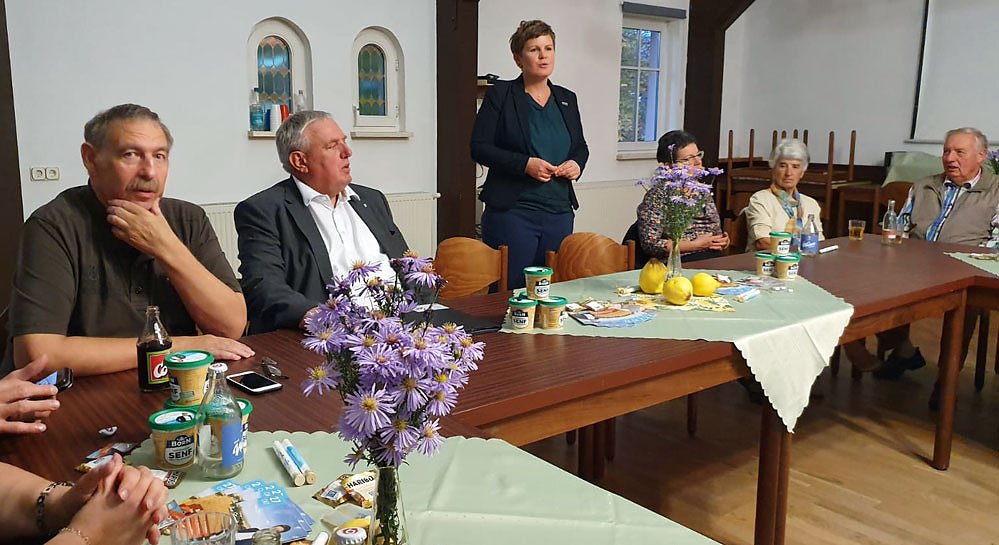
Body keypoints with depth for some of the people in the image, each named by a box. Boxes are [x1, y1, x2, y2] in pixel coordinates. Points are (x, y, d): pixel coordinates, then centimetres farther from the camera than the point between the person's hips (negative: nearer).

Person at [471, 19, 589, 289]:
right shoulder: (500, 95, 0)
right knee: (510, 289, -3)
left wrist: (576, 164, -1)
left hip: (560, 213, 5)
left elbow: (581, 146, 23)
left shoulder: (567, 99, 15)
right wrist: (524, 164, -17)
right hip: (512, 211, -5)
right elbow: (479, 147, -6)